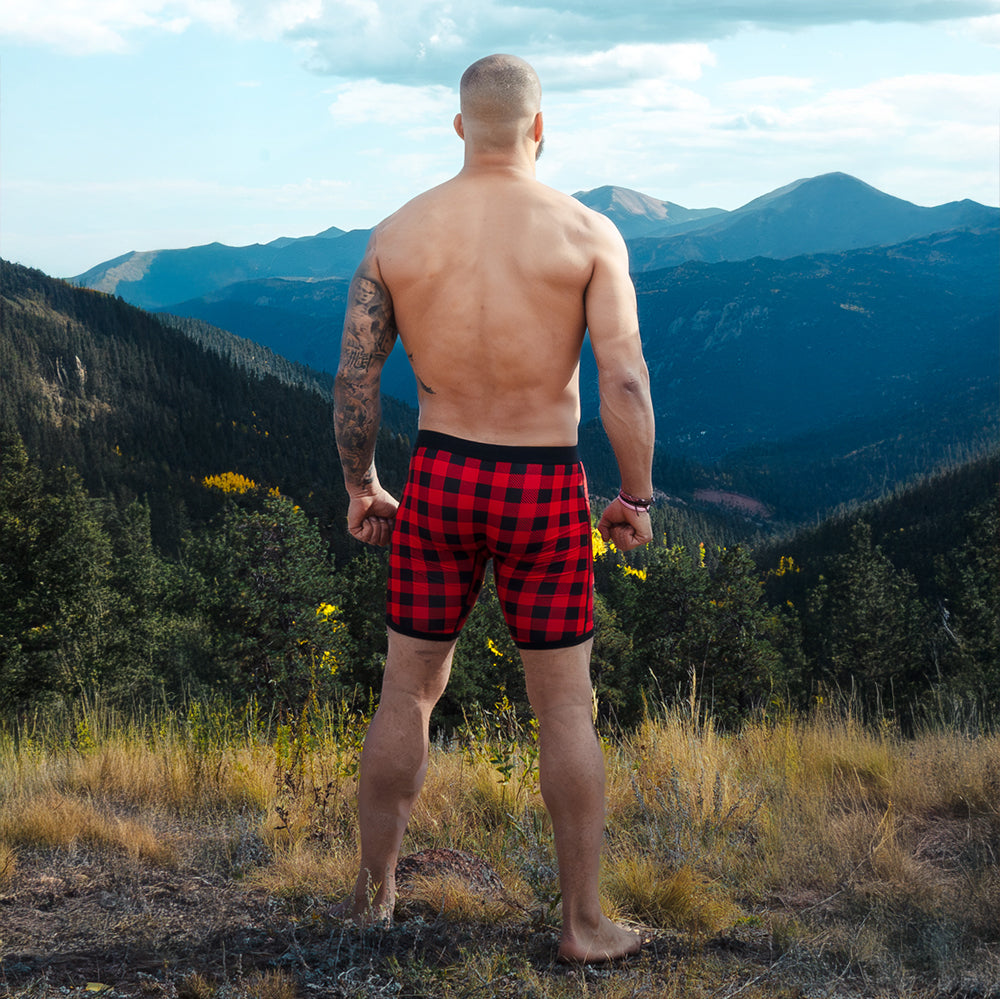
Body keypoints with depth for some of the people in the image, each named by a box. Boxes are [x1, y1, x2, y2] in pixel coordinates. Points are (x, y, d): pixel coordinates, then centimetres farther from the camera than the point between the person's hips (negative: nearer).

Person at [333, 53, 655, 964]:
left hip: (439, 480, 2)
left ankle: (374, 895, 27)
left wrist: (360, 488, 13)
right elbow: (626, 381, -13)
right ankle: (584, 923, 16)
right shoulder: (588, 233, -8)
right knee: (566, 710, 8)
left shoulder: (398, 232, -1)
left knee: (408, 694, 15)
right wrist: (636, 497, -1)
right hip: (546, 490, -2)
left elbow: (353, 377, 1)